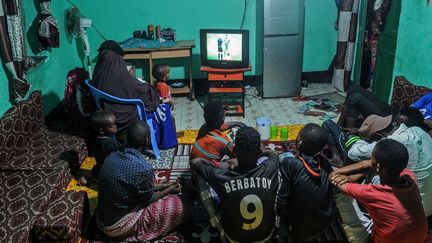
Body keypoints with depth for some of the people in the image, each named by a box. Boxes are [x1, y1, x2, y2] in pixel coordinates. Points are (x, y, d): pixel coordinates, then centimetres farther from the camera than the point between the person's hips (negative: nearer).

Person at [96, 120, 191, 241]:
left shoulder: (111, 157, -5)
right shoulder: (143, 168, -29)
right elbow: (148, 200, -10)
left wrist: (163, 186, 15)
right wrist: (169, 190, 7)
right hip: (119, 226, -8)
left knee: (153, 190, 26)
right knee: (183, 204, -1)